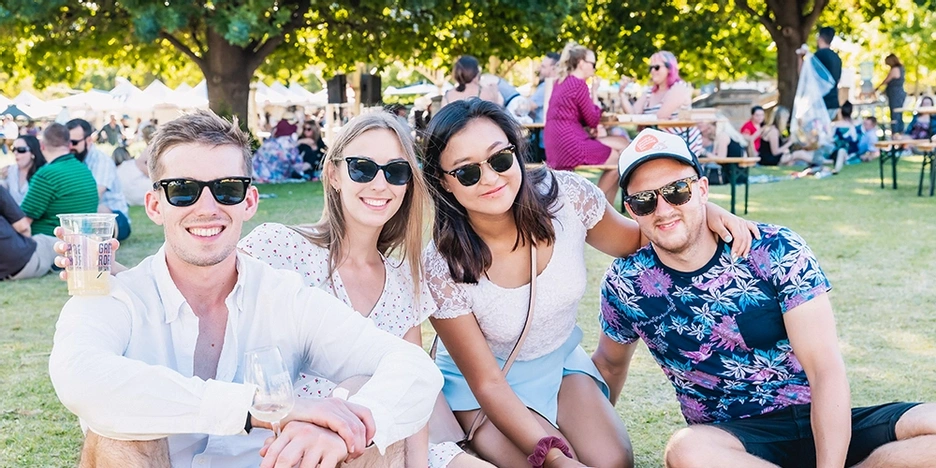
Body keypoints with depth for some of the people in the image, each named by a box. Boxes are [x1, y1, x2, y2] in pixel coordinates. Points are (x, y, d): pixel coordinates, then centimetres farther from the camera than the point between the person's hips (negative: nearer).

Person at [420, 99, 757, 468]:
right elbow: (487, 383, -22)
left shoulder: (566, 196, -19)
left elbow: (637, 241, 2)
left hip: (561, 362, 3)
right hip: (480, 386, -3)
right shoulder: (441, 265, -27)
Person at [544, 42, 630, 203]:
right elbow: (593, 120, -8)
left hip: (560, 142, 10)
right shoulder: (579, 84, -12)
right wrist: (594, 91, -1)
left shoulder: (562, 81, 16)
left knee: (622, 143, 13)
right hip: (569, 144, -10)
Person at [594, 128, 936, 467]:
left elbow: (825, 370, -15)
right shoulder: (626, 283, -4)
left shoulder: (776, 252, -9)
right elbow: (610, 364, 17)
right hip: (731, 439, 0)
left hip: (819, 424, 0)